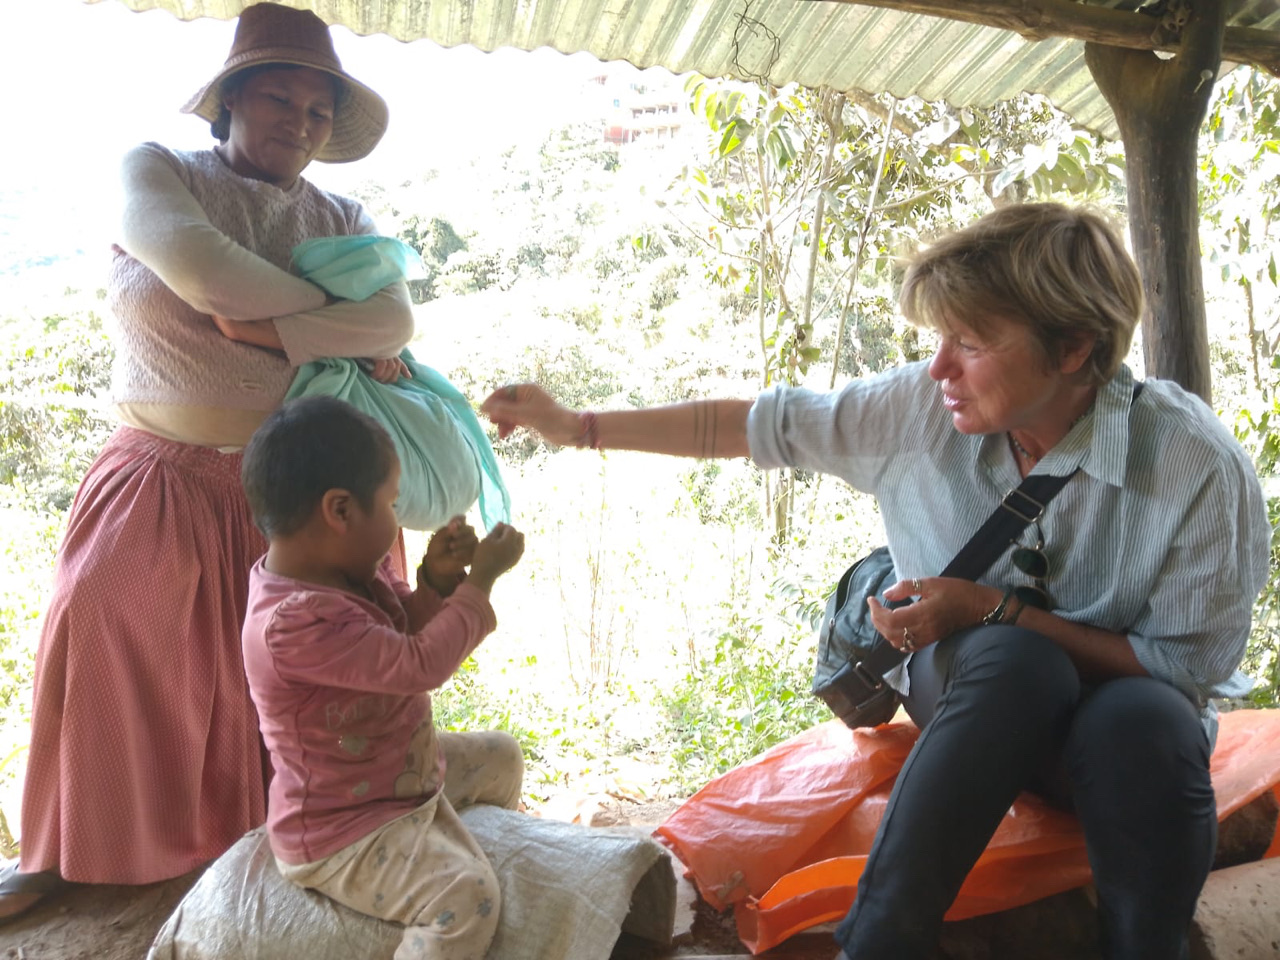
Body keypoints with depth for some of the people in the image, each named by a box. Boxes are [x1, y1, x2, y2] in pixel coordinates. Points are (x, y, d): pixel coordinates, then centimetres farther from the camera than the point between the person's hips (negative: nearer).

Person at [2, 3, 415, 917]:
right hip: (168, 476, -1)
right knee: (100, 616, -14)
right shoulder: (154, 170, 4)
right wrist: (333, 319, -12)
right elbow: (194, 259, -19)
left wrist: (266, 326, -21)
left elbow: (395, 321, -11)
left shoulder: (343, 221, 8)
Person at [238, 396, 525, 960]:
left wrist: (438, 579, -10)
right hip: (340, 837, -10)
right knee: (466, 897, -27)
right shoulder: (294, 622, -33)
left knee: (500, 756, 23)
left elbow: (407, 632, 9)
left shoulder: (351, 572, -3)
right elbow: (418, 664, -30)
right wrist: (480, 581, -19)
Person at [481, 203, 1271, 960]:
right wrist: (577, 427, -1)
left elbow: (1185, 667, -13)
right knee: (1015, 658, -35)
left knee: (1141, 720, -37)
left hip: (1127, 707, -1)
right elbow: (759, 424, -4)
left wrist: (994, 609, -24)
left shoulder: (1199, 465, -20)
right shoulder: (923, 407, -13)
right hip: (974, 689, 1)